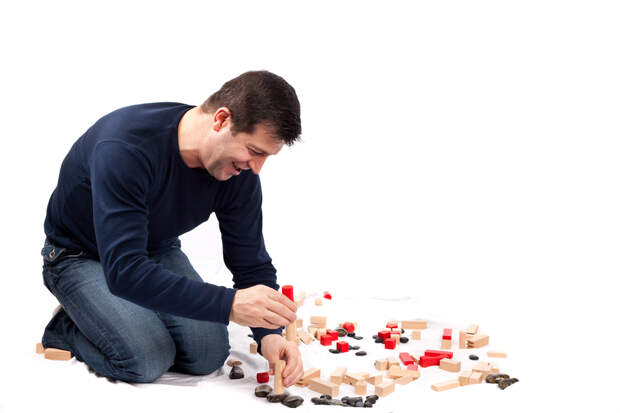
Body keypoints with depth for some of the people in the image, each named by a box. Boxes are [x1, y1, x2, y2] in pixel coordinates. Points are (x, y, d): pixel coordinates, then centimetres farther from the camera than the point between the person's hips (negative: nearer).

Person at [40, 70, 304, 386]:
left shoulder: (240, 170, -18)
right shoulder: (124, 148, -38)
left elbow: (251, 262, -11)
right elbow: (123, 271, -44)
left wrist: (269, 334, -29)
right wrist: (229, 304, -49)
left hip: (156, 250, 5)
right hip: (80, 257, -5)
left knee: (209, 354, -12)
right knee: (147, 361, -23)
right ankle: (67, 326, 6)